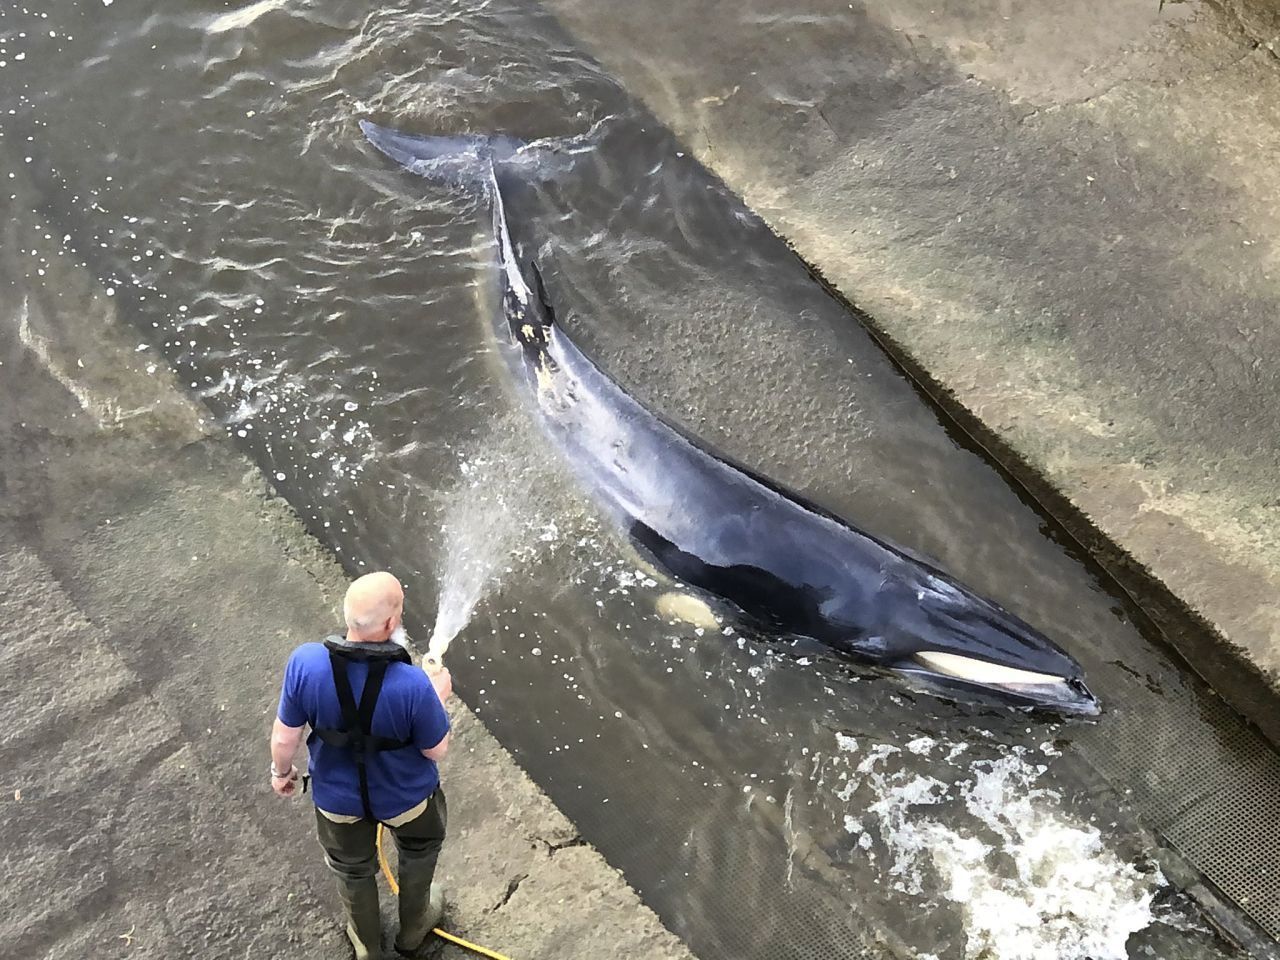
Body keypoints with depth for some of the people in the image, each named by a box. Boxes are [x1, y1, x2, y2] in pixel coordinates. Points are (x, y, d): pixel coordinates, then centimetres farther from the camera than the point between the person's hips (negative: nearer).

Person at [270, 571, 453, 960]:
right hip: (405, 796, -2)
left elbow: (284, 737, -17)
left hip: (338, 797, 2)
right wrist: (438, 697, -2)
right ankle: (413, 929, 59)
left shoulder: (305, 663, -32)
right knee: (418, 852, 34)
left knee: (353, 870, 33)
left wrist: (281, 770, 5)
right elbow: (436, 750, -20)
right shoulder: (413, 685, -38)